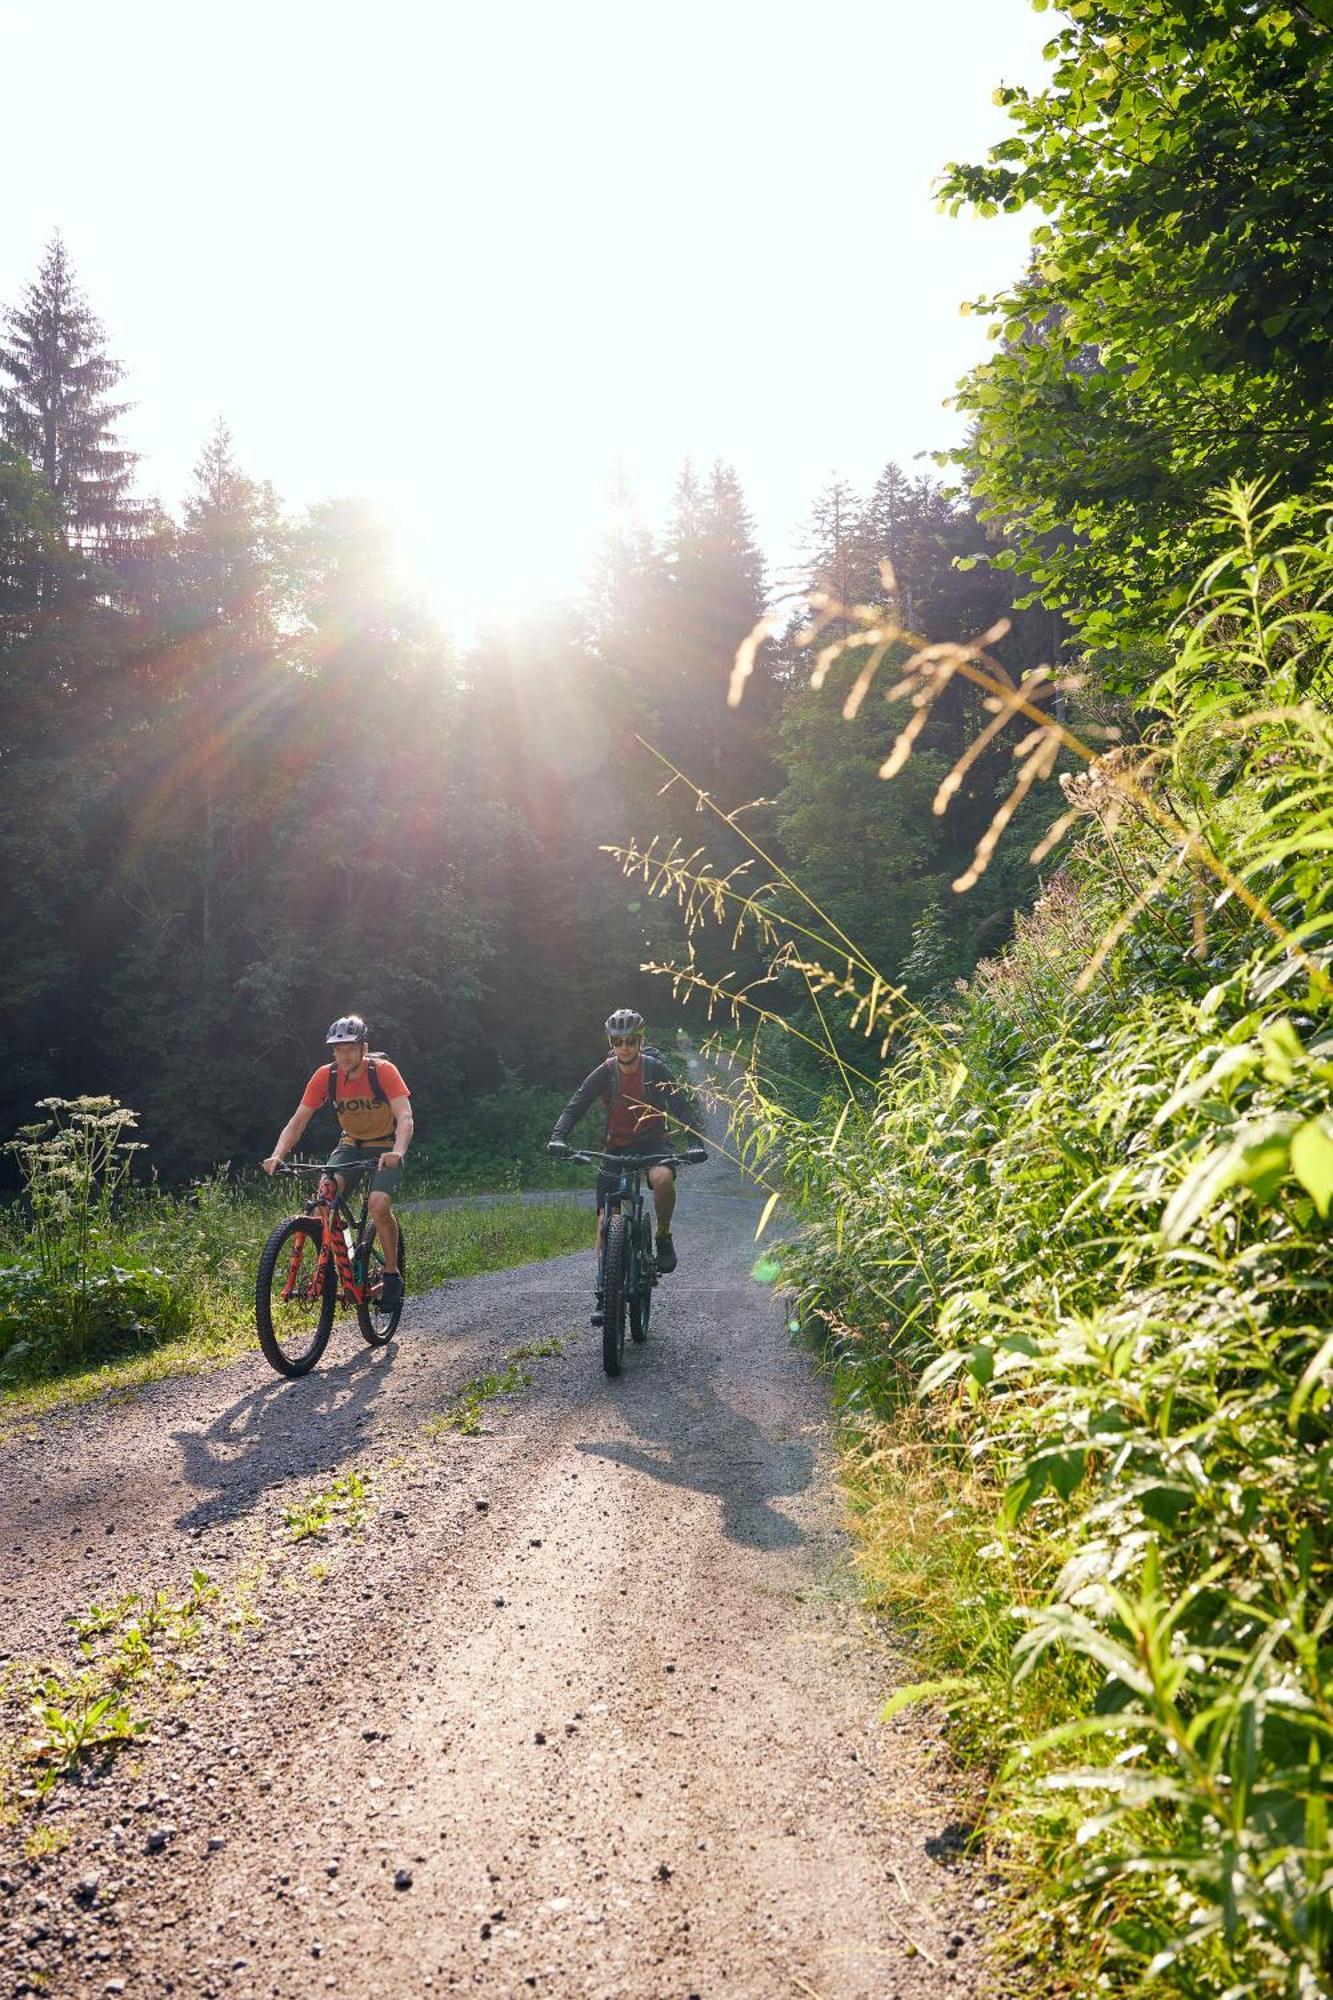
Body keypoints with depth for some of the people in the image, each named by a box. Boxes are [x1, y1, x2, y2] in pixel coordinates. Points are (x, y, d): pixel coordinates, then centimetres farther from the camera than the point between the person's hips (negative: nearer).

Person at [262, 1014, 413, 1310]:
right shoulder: (326, 1076, -14)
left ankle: (392, 1275, -5)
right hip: (350, 1145, 3)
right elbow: (297, 1121, -15)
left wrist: (397, 1152, -51)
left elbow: (405, 1117, -32)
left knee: (379, 1204, -27)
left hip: (385, 1148, -3)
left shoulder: (383, 1071, -23)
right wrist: (277, 1156, -32)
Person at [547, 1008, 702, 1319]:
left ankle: (663, 1237, -11)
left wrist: (696, 1141, -31)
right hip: (616, 1147, 2)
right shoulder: (605, 1072, -8)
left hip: (652, 1143, -2)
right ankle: (604, 1291, -1)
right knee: (606, 1218, -8)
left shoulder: (655, 1069, -11)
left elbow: (682, 1105, -14)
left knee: (663, 1178, -37)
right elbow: (575, 1106, -13)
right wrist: (558, 1138, -31)